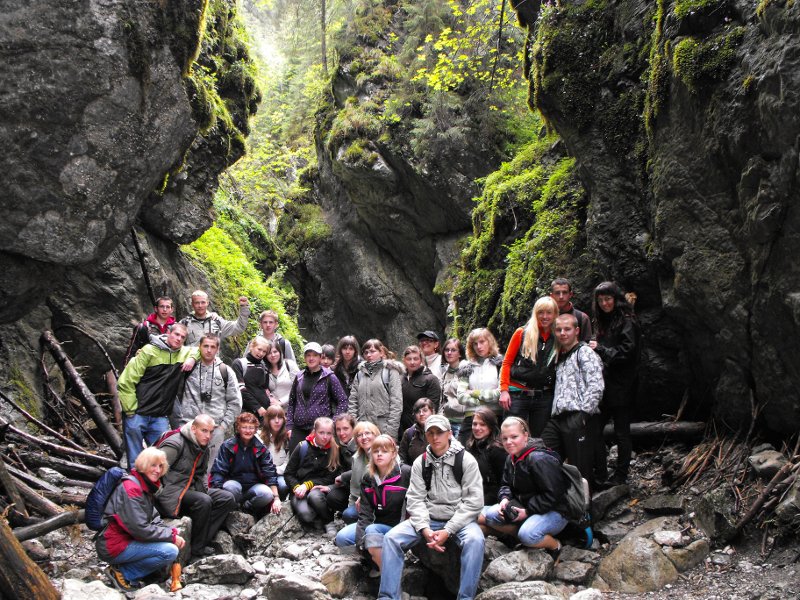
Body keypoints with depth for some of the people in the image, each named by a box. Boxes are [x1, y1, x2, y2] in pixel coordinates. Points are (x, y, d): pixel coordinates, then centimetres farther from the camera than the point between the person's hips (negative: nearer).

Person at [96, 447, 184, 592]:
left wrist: (173, 533, -10)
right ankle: (123, 574, -7)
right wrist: (171, 536, -17)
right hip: (114, 547, -10)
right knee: (170, 551, -20)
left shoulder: (146, 487, 12)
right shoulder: (131, 488, -19)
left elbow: (154, 520, 8)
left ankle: (123, 567, 4)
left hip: (127, 540, 10)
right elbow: (139, 529, -24)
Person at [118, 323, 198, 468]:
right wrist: (131, 410, -10)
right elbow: (126, 381, -8)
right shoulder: (150, 350, -7)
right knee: (135, 461, 0)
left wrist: (192, 358, 2)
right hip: (137, 415, -4)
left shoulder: (185, 353, 8)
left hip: (160, 418, 4)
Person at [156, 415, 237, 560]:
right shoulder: (175, 444, -16)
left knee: (227, 498, -4)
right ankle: (197, 550, -16)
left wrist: (204, 488, 8)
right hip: (171, 492, -9)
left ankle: (203, 540, -10)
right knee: (203, 501, -31)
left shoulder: (203, 447, 12)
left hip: (191, 489, 9)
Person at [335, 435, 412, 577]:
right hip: (378, 523, 6)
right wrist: (360, 543, -16)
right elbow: (365, 512, -4)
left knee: (371, 531, -33)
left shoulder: (406, 473, -13)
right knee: (341, 538, -12)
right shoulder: (367, 478, 2)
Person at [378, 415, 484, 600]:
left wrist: (448, 531, -18)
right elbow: (415, 499, -1)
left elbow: (473, 501, -12)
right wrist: (425, 529, -19)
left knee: (475, 540, -35)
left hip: (459, 519, -3)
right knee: (391, 538, -18)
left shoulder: (466, 460, -7)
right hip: (427, 519, 3)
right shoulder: (420, 463, 4)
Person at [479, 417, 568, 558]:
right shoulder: (512, 458, 7)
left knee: (527, 535, -36)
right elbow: (506, 484, 16)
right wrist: (505, 499, -7)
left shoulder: (540, 459, -22)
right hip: (523, 506, 8)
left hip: (553, 511, -8)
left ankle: (555, 545, -3)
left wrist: (527, 511, -22)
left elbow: (552, 494, -25)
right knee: (483, 516, -8)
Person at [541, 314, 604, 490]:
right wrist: (554, 413, 13)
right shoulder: (560, 357, 25)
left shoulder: (585, 353, -1)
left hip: (578, 418, -8)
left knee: (580, 469, -4)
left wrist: (583, 413, -16)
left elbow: (596, 387, -13)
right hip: (558, 418, 8)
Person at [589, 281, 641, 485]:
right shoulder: (604, 322, 17)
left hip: (620, 387, -8)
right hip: (604, 386, 8)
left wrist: (600, 349, -15)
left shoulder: (626, 322, -9)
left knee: (621, 432, 3)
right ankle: (600, 473, 13)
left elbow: (627, 352, -17)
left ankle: (620, 476, 13)